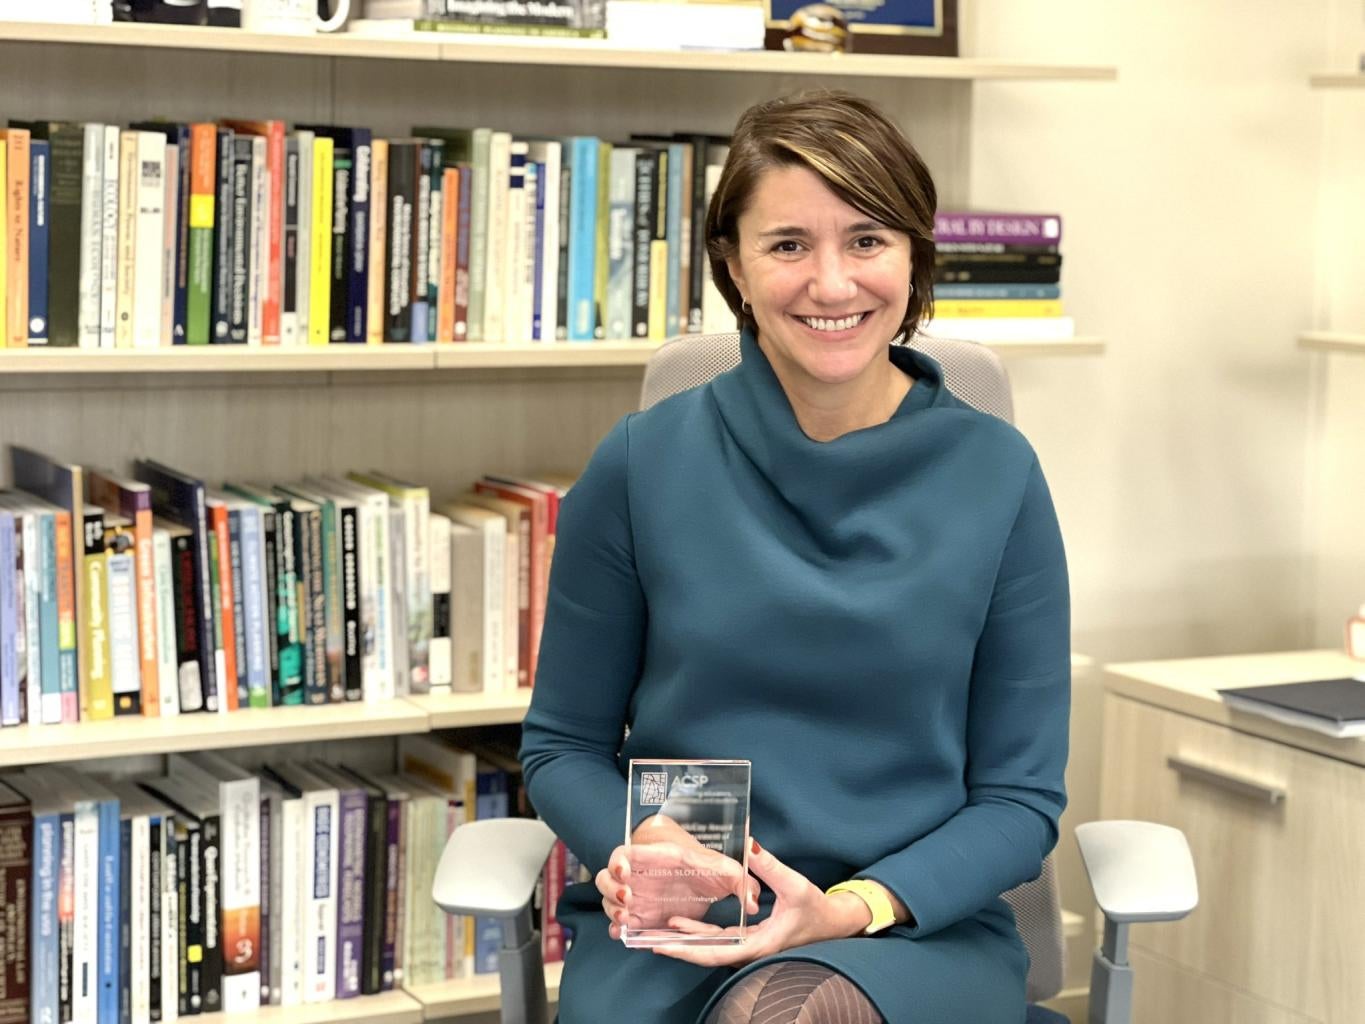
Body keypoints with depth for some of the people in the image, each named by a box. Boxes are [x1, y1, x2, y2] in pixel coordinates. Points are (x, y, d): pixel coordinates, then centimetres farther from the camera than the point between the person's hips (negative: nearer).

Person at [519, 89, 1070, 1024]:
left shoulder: (996, 475, 0)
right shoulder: (643, 466, 0)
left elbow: (1021, 796, 4)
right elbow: (565, 746, 10)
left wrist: (852, 909, -13)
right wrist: (642, 859, -11)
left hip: (919, 925, 0)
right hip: (665, 941, 1)